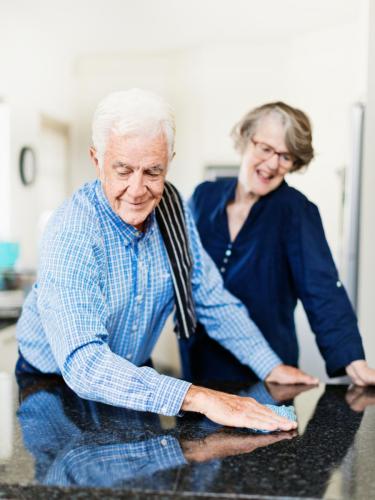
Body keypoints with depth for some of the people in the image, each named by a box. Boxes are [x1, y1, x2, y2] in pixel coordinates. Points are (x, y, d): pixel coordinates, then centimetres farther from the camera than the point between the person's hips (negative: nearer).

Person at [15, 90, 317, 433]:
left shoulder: (170, 206, -8)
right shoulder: (71, 236, -27)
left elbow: (212, 300, 2)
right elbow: (82, 363, -36)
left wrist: (271, 367, -5)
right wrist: (198, 398, -44)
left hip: (135, 374, 3)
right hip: (55, 388, -3)